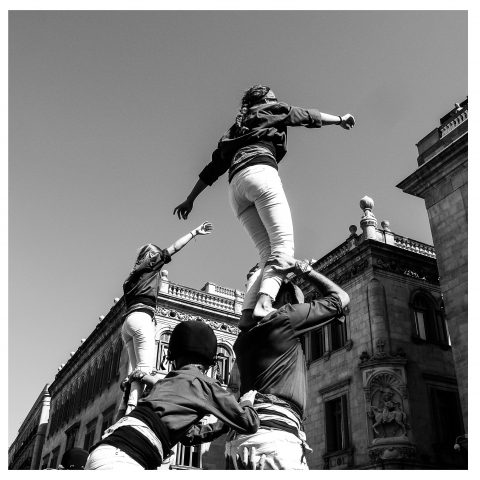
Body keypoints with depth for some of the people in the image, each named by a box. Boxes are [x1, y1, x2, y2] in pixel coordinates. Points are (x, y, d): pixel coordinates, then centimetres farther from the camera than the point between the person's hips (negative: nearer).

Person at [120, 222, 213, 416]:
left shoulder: (130, 280, 31)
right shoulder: (151, 265, 11)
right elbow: (174, 247, 10)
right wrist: (195, 232, 16)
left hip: (128, 320, 8)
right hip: (141, 318, -8)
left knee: (135, 369, -1)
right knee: (146, 367, -19)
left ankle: (124, 409, -14)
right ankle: (132, 407, -34)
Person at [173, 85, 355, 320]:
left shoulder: (237, 127, 37)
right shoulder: (270, 110, 24)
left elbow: (213, 168, 33)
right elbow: (308, 116, 27)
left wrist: (190, 199, 34)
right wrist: (340, 119, 41)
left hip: (235, 186, 6)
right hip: (260, 172, -6)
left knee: (268, 254, -3)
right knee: (283, 245, -19)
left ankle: (247, 316, -23)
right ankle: (264, 303, -44)